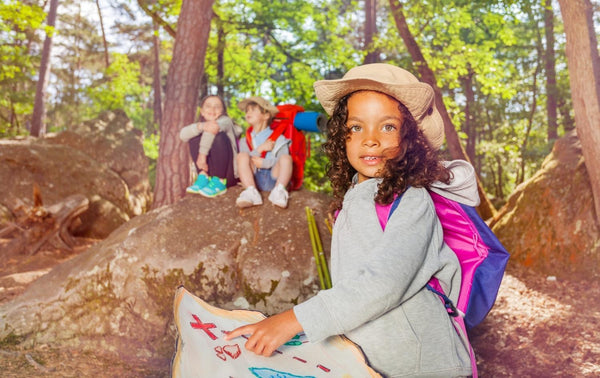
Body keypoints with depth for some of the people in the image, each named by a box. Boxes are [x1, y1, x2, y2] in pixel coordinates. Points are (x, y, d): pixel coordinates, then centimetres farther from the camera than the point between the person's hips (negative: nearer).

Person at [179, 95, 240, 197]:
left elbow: (214, 128, -30)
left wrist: (203, 154, -37)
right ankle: (204, 177, -14)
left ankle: (219, 182, -21)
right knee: (195, 137, -8)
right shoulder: (201, 125, 9)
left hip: (228, 175, -4)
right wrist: (201, 126, -35)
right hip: (209, 171, 5)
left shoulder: (225, 121, -4)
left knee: (219, 135, -24)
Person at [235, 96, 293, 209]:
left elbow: (283, 160, -6)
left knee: (286, 158, -24)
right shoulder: (245, 141, 17)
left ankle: (279, 191, -35)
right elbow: (243, 161, 0)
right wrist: (260, 149, -13)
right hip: (253, 179, 2)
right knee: (242, 156, -21)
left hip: (273, 179, -2)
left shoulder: (278, 138, 8)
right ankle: (251, 192, -37)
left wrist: (264, 163, -19)